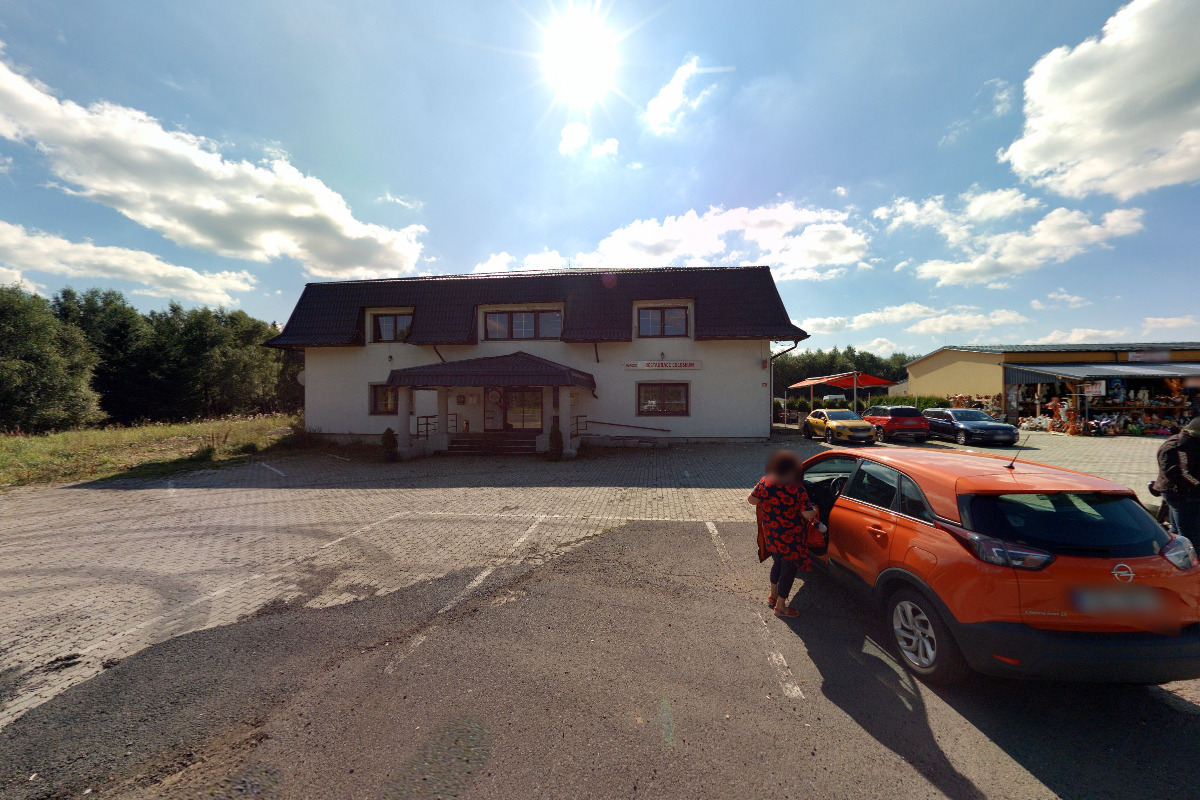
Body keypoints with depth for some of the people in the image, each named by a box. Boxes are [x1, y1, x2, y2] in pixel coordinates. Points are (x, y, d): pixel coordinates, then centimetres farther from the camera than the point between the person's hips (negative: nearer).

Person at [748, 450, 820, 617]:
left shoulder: (764, 483, -10)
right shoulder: (797, 489, -23)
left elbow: (752, 500, 3)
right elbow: (809, 514, -21)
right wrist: (814, 510, 0)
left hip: (770, 533, 5)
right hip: (790, 538, -5)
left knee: (778, 562, 27)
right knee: (789, 569, 12)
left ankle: (773, 596, 42)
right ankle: (780, 606, 25)